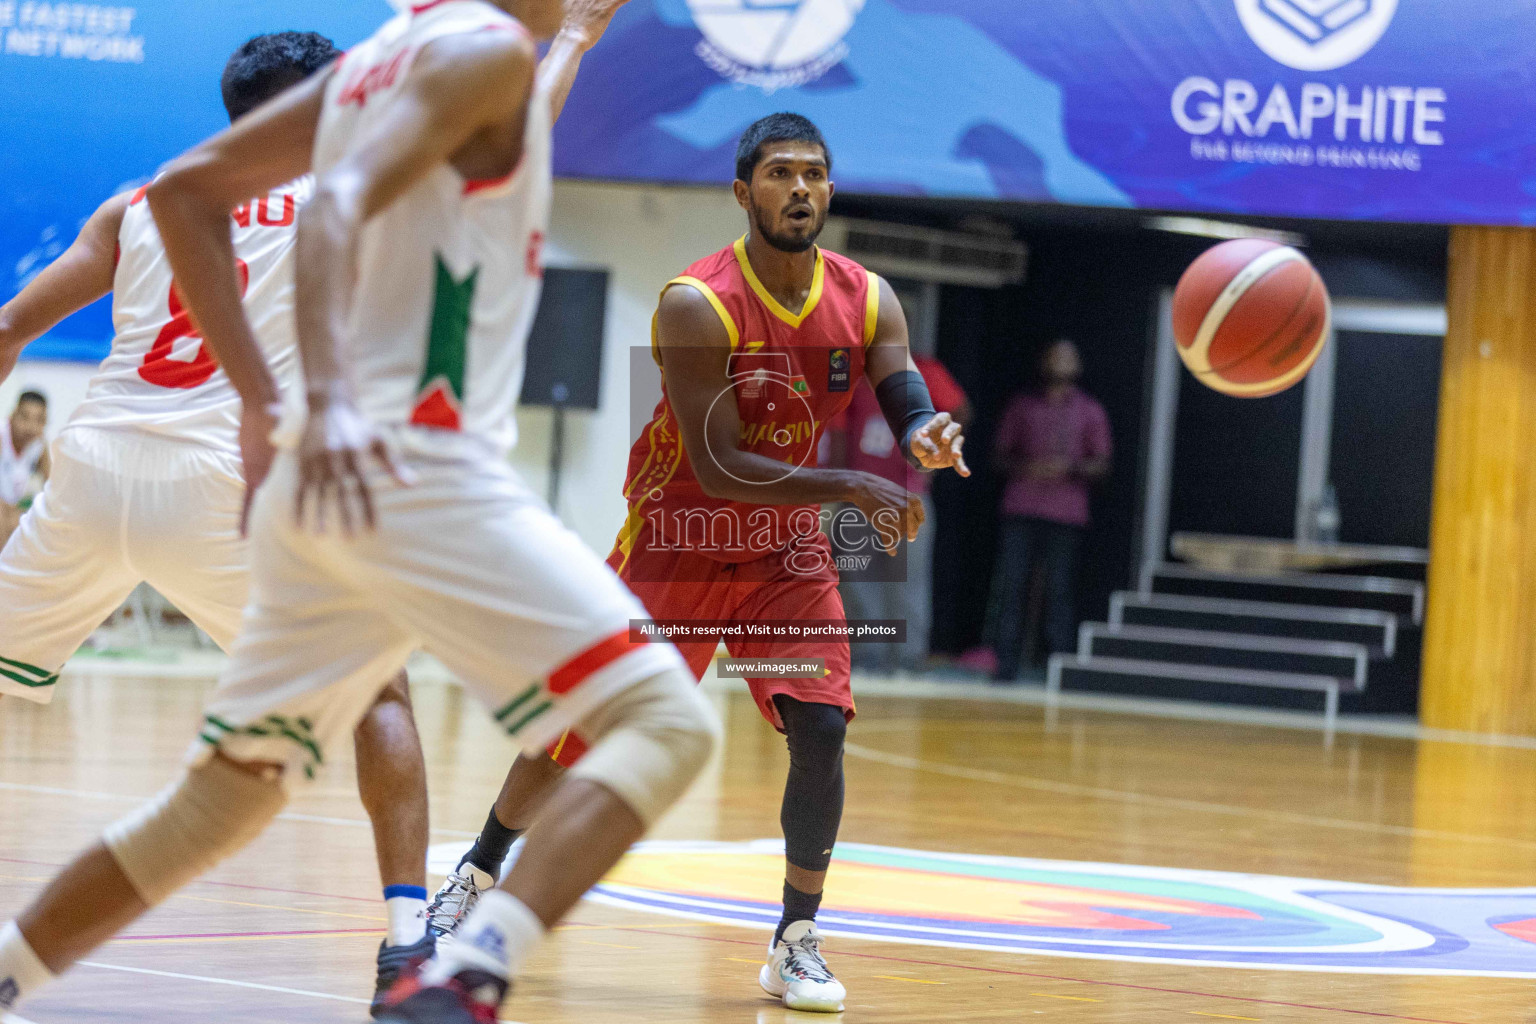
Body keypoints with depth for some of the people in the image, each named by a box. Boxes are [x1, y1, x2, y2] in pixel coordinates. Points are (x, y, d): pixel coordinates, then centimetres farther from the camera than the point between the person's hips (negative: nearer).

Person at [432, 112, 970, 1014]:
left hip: (788, 551, 3)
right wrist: (852, 487, -36)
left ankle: (798, 941, -2)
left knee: (821, 728, -14)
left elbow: (910, 409, -15)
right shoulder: (697, 306, -25)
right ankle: (477, 878, 29)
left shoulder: (867, 300, -10)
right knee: (582, 729, 5)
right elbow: (719, 467, -28)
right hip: (675, 542, -3)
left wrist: (930, 437, -41)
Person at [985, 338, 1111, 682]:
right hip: (1021, 511, 1)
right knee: (1009, 586, -6)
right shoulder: (1023, 406, 17)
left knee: (1060, 590, -7)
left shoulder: (1090, 412, 13)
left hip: (1066, 515, -1)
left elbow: (1102, 465, 9)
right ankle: (1006, 665, -2)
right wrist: (1024, 467, -6)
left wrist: (1071, 467, -11)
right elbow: (1000, 455, 15)